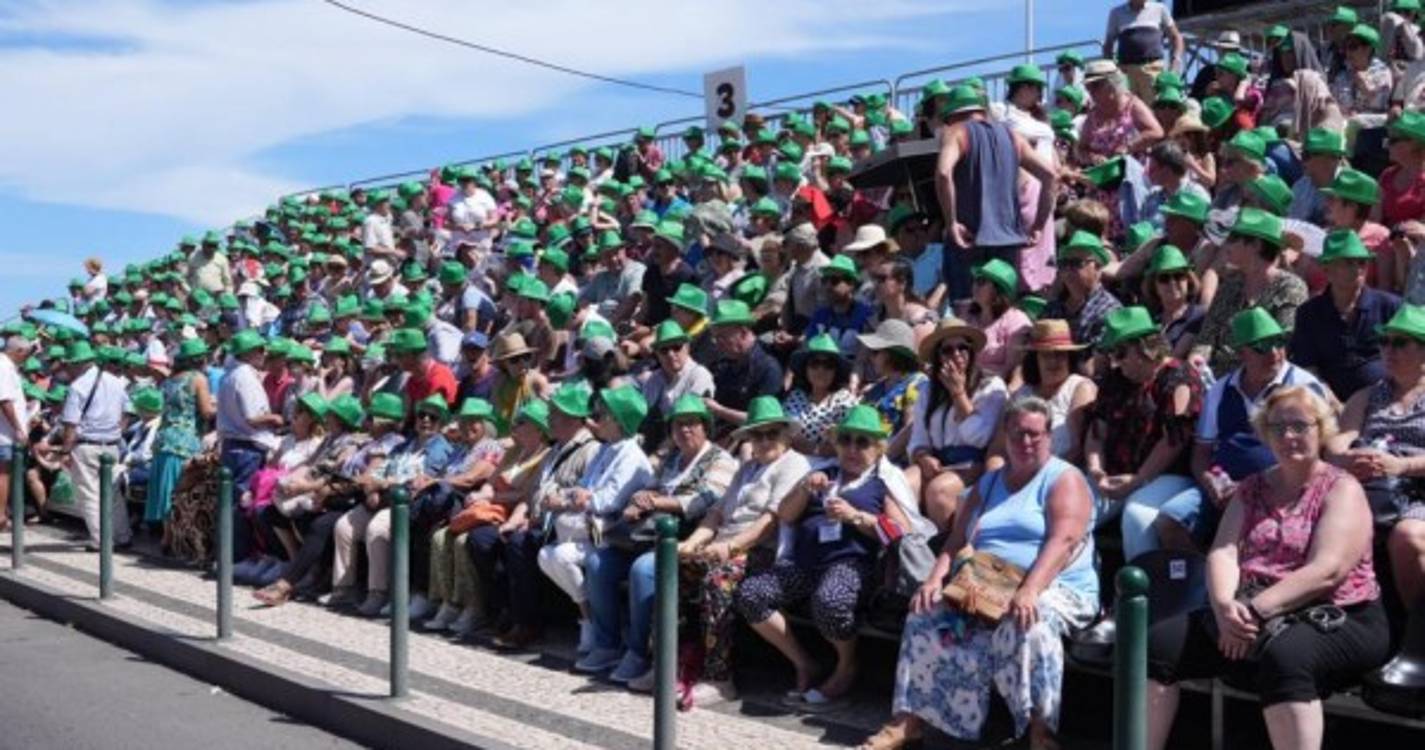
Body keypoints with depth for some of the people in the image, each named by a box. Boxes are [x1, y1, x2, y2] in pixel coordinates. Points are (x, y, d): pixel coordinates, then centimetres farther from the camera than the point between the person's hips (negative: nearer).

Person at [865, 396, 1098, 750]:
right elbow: (959, 540, 12)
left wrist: (1029, 591, -33)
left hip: (1054, 588, -5)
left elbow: (1062, 542, -17)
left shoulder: (1064, 479, -1)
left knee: (1029, 622, -38)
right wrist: (935, 579, -8)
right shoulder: (989, 483, 19)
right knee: (929, 613, -16)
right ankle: (910, 718, -17)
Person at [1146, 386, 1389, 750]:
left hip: (1335, 620, -6)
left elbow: (1326, 572, -16)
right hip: (1249, 614, 6)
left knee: (1283, 656, -39)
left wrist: (1256, 610, -25)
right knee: (1157, 643, -13)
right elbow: (1223, 553, 2)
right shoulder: (1252, 488, 16)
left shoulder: (1342, 489, -1)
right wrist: (1225, 604, -19)